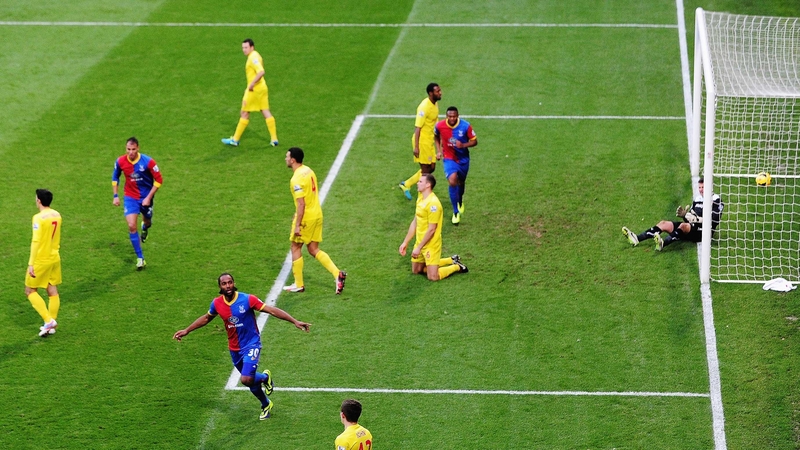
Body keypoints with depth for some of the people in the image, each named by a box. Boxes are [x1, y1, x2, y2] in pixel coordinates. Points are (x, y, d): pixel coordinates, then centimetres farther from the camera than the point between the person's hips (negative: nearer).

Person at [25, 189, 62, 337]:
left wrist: (31, 264, -22)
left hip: (41, 259, -7)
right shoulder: (57, 215, 3)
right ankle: (51, 324, 19)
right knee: (52, 290, 13)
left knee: (30, 291, 5)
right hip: (55, 258, 7)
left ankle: (49, 320, -5)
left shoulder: (39, 218, -20)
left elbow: (35, 242, -24)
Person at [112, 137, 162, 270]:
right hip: (130, 197, 1)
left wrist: (148, 198, -17)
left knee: (147, 221, 19)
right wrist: (116, 196, 1)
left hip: (146, 197, -1)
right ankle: (140, 258, -3)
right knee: (131, 226, -12)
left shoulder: (148, 161, -23)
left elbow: (159, 180, -13)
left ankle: (146, 226, 61)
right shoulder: (120, 162, -14)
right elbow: (115, 177, 6)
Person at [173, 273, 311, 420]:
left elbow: (272, 310, -18)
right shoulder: (217, 303, -6)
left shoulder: (247, 299, -18)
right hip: (234, 349, 4)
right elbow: (206, 318, 15)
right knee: (250, 379, 13)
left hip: (251, 345, -4)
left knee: (246, 379, -21)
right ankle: (266, 405, 40)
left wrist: (295, 321, -24)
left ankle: (265, 377, 13)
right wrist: (186, 331, 19)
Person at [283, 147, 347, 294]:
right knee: (314, 250, 13)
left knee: (296, 248, 8)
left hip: (306, 217, -8)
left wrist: (297, 225, -20)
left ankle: (298, 285, 14)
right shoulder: (308, 170, 8)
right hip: (317, 215, 8)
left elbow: (301, 204, -23)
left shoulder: (296, 179, -20)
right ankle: (337, 274, 0)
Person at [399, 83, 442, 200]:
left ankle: (406, 184, 24)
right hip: (422, 141, -9)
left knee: (431, 168, 13)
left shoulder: (434, 105, 7)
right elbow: (417, 127, -22)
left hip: (429, 141, 9)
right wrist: (416, 147, -25)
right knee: (425, 170, -1)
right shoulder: (424, 107, -21)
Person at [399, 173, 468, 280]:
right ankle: (451, 260, 28)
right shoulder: (420, 199, 5)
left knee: (433, 277, -10)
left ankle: (457, 267, 15)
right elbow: (414, 223, 12)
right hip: (420, 242, 9)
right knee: (416, 270, 19)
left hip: (431, 245, -9)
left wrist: (419, 248, -20)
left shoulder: (433, 203, -24)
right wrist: (405, 243, 10)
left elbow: (431, 229, -23)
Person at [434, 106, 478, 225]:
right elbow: (436, 136, 9)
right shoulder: (440, 125, -15)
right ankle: (456, 212, -10)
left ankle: (460, 201, 55)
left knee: (461, 182, 19)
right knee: (452, 181, -23)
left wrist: (463, 145, -28)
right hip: (449, 158, -1)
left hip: (463, 158, 1)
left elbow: (474, 141, -10)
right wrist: (439, 150, 0)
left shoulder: (465, 126, -19)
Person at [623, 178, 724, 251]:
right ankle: (637, 238, -18)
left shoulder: (715, 200, -3)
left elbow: (714, 220, -13)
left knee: (683, 225, -37)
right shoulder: (697, 199, 20)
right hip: (691, 227, 8)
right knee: (664, 224, -4)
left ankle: (662, 244, -60)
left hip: (704, 231, -8)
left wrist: (697, 219, -19)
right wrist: (684, 215, -3)